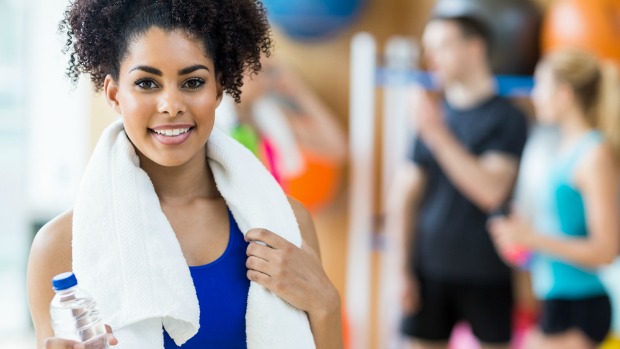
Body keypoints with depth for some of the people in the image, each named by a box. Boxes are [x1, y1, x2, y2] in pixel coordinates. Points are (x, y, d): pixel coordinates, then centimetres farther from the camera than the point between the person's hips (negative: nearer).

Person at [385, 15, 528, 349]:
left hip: (486, 273, -4)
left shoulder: (507, 118, -4)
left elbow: (491, 191, -17)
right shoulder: (433, 115, 10)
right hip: (430, 270, 4)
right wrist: (403, 268, 4)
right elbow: (405, 196, 10)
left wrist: (439, 136, -20)